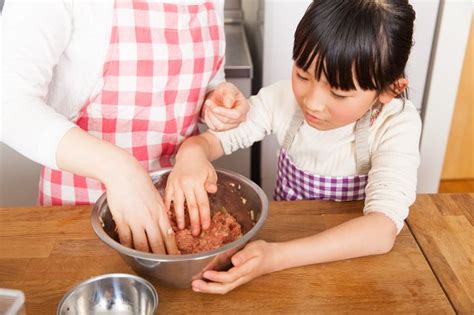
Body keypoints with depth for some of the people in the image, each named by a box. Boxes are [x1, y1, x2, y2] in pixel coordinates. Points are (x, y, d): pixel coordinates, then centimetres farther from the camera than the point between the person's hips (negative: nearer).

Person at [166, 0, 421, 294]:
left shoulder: (397, 125, -21)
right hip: (285, 234, 4)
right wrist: (191, 151, -29)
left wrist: (275, 256, -43)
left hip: (355, 261, -3)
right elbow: (213, 136, -6)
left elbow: (383, 231, -32)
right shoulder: (285, 97, -13)